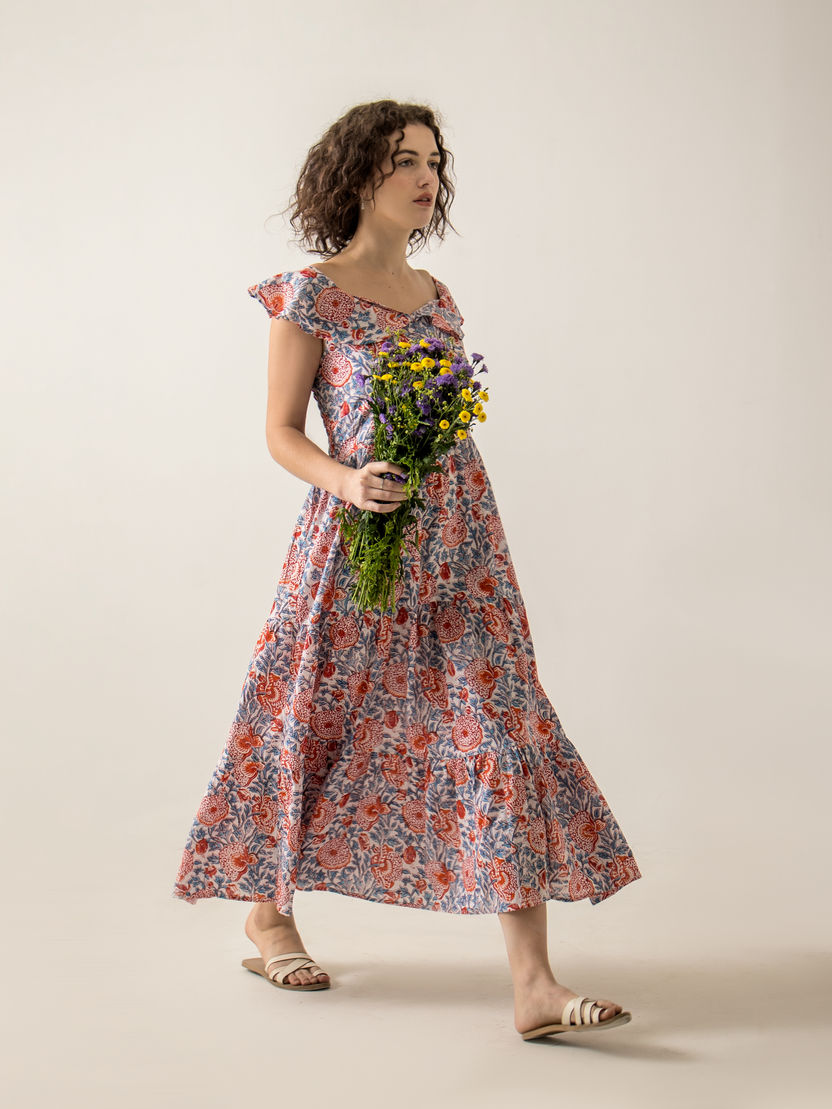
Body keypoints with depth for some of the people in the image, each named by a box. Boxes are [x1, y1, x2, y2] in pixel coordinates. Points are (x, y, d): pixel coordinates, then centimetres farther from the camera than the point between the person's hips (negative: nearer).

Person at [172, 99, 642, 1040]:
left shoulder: (436, 298, 13)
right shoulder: (308, 294, -4)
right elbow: (281, 432, -4)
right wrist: (345, 482, -22)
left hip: (458, 542, 5)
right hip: (354, 538, -5)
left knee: (504, 727, -6)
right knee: (311, 723, 9)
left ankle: (533, 984, -7)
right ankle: (268, 908, 36)